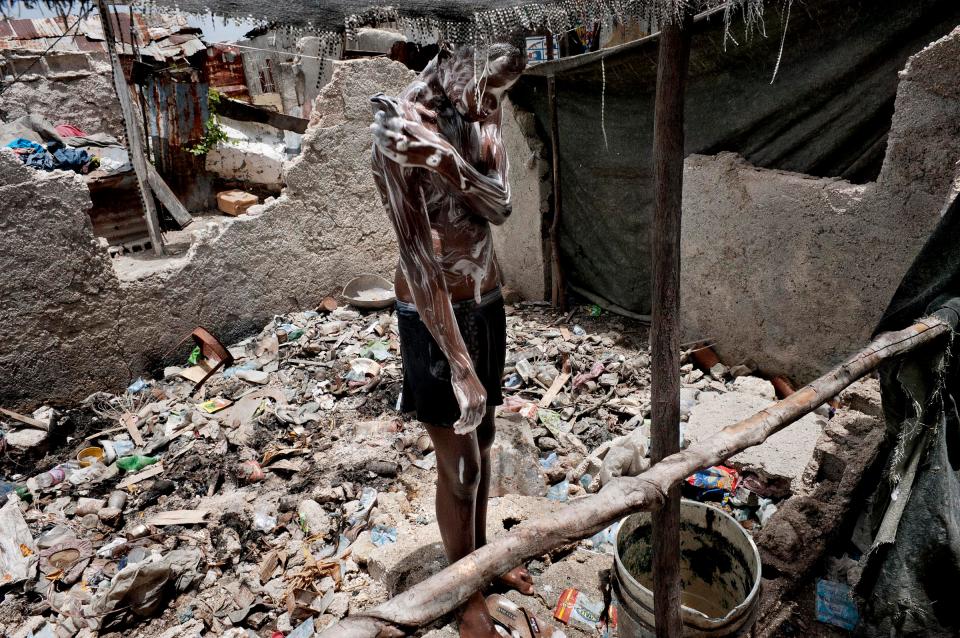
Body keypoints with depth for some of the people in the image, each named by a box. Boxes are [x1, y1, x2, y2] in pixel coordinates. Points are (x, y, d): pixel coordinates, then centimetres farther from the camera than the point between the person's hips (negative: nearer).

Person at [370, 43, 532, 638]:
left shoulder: (481, 108, 0)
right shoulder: (400, 128, -22)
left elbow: (500, 204, -14)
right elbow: (418, 253, -27)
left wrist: (442, 158, -33)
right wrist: (460, 366, -29)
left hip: (488, 303, 7)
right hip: (437, 317, -7)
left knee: (483, 440, 22)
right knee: (460, 465, 8)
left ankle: (482, 555, 47)